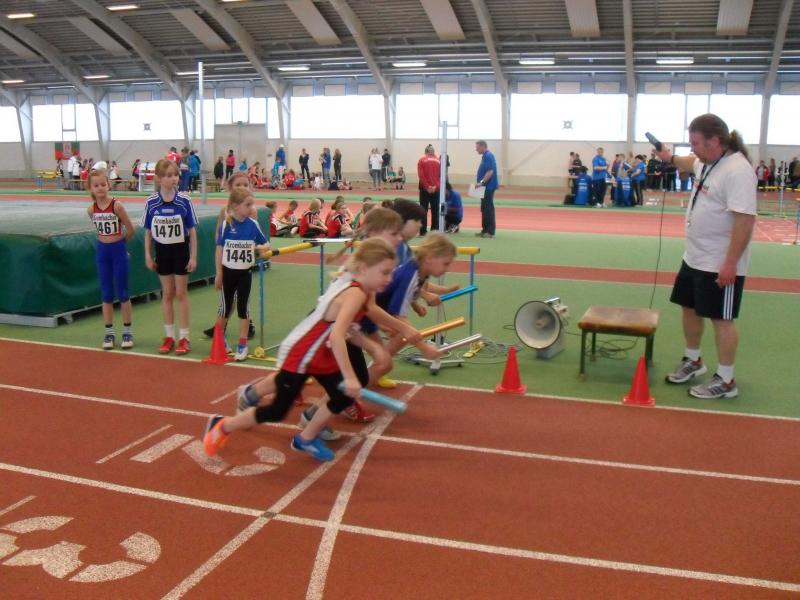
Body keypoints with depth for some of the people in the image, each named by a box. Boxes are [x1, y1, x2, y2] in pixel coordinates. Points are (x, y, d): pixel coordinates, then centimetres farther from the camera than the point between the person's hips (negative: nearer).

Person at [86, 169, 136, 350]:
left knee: (122, 292, 3)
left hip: (118, 250, -3)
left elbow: (130, 229, -7)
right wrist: (107, 242, 10)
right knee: (106, 294, 8)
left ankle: (127, 331, 13)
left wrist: (120, 243, 5)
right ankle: (109, 332, 16)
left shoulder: (117, 205, -15)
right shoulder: (91, 210, -3)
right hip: (101, 251, 3)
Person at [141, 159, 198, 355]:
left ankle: (184, 337, 14)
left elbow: (192, 230, -6)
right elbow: (148, 232, 3)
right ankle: (169, 336, 22)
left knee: (181, 294, 5)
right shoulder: (151, 202, -7)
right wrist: (148, 256, 2)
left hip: (180, 250, -2)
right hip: (162, 251, 2)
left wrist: (193, 256, -7)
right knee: (167, 294, 12)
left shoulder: (184, 201, -12)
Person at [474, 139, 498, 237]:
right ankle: (485, 230, 18)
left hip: (489, 186, -10)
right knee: (484, 209, 12)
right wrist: (481, 183, 17)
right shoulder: (486, 156, 16)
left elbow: (490, 171, -23)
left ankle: (490, 232, -4)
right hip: (486, 187, 10)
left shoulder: (488, 156, -15)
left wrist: (482, 182, -22)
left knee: (488, 208, -7)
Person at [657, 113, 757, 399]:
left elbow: (745, 219, -28)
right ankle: (693, 361, 39)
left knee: (721, 319, 0)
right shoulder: (708, 162, 6)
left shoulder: (737, 170, -23)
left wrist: (730, 263, -28)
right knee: (690, 308, 19)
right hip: (694, 257, 9)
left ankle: (725, 381, 13)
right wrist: (671, 158, 19)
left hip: (721, 265, -9)